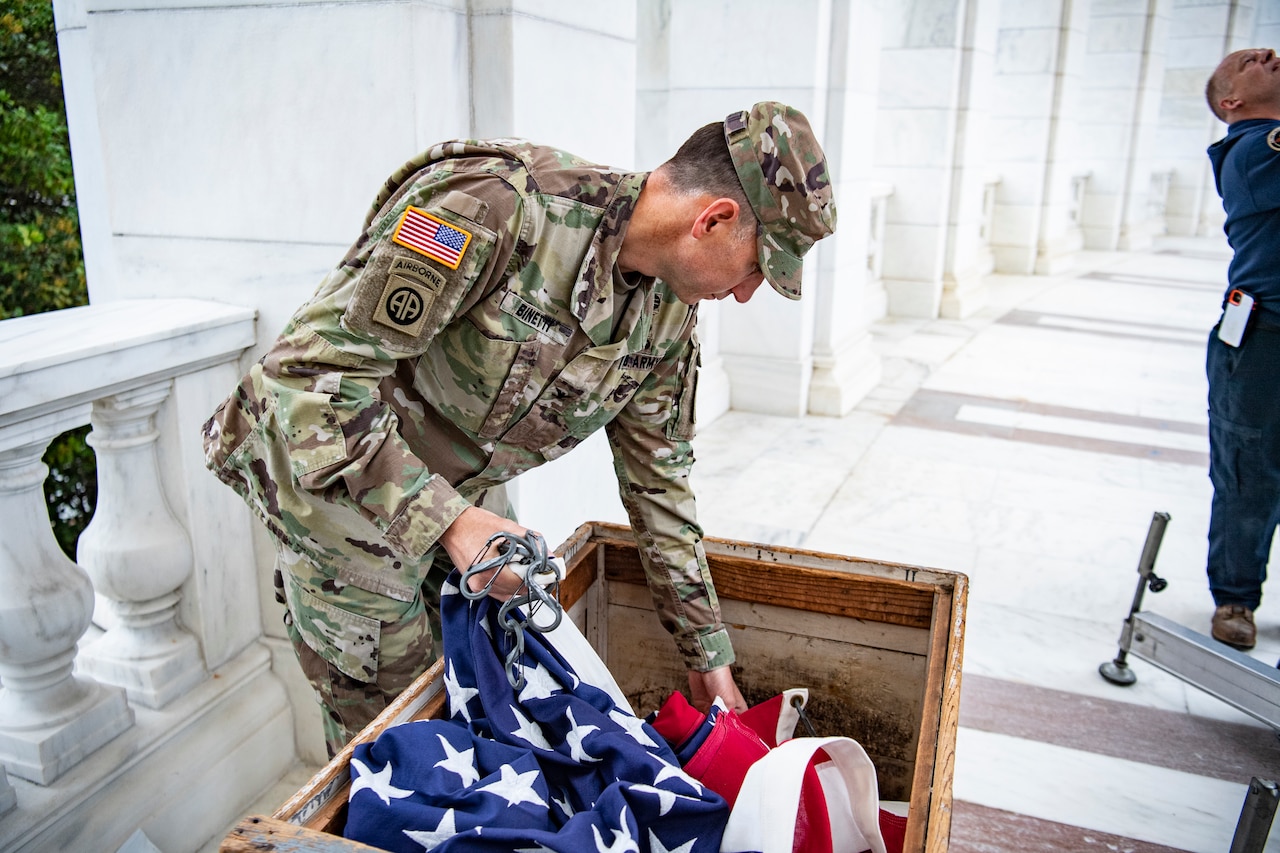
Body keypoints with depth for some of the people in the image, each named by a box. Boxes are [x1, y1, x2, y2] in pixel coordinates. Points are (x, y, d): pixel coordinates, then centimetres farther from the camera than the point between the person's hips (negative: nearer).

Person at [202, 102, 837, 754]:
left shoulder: (668, 316, -7)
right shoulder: (493, 205, -33)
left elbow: (658, 481, 2)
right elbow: (314, 367, -31)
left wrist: (709, 658, 7)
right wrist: (449, 521, -36)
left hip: (466, 496, 6)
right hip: (336, 478, -6)